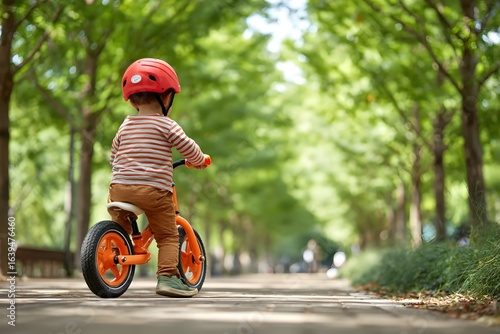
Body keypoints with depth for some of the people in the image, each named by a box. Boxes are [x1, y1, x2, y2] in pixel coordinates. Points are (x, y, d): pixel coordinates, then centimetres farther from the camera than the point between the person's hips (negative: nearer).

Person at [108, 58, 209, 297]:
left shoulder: (125, 126, 17)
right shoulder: (165, 124, 1)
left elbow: (113, 157, 26)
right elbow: (188, 148, 3)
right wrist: (199, 161, 24)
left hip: (119, 188, 5)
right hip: (153, 188, -5)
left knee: (120, 228, 26)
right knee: (168, 236, 3)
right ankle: (168, 275, -8)